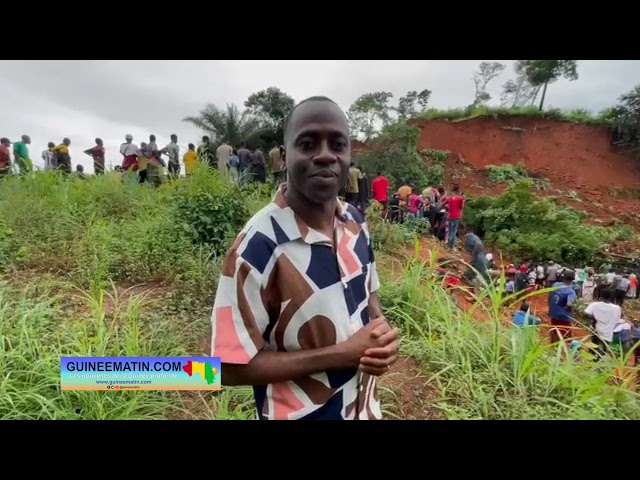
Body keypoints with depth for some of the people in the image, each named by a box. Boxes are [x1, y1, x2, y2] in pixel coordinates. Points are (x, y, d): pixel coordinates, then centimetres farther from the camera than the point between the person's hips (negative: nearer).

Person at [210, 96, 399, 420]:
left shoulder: (356, 222, -8)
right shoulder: (259, 245, -27)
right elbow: (232, 366, -22)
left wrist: (383, 335, -13)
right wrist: (342, 354, -24)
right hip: (302, 413, -5)